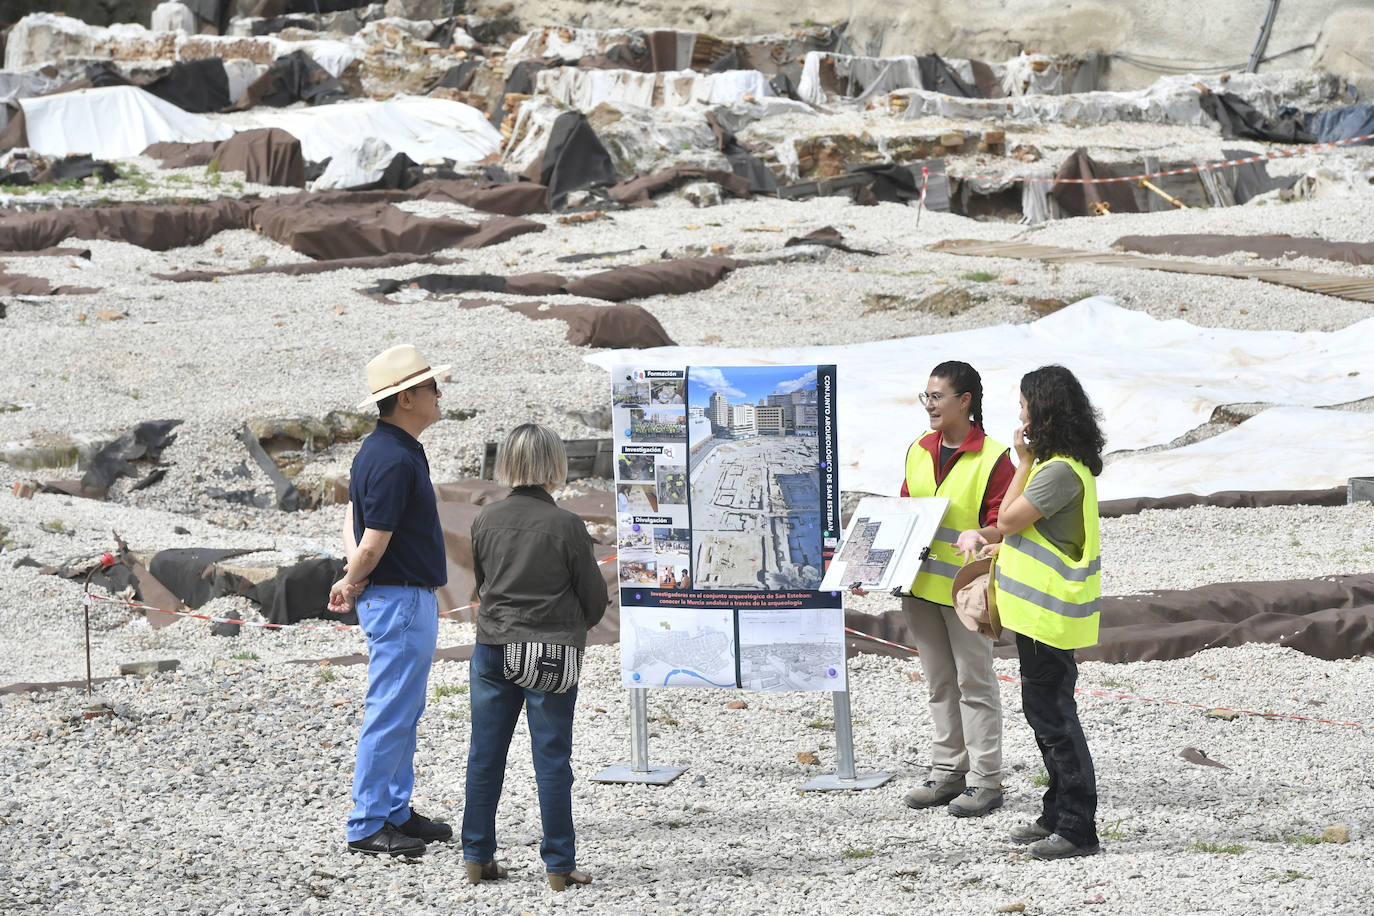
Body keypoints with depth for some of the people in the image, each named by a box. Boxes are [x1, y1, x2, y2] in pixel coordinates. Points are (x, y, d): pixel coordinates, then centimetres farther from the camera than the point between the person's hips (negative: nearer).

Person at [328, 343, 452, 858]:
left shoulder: (387, 448, 13)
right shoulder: (393, 459, -21)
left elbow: (354, 520, 18)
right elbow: (373, 544, -20)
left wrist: (353, 578, 3)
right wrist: (351, 583, -1)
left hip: (412, 599, 10)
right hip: (399, 599, -10)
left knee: (403, 713, 16)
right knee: (390, 714, -6)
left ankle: (395, 812, 24)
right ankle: (367, 826, -1)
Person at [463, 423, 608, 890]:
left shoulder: (486, 519, -2)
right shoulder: (566, 525, -12)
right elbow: (594, 594, -3)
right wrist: (581, 623, 18)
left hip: (493, 646, 3)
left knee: (485, 754, 11)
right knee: (551, 757, 3)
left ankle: (477, 857, 17)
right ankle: (559, 865, 6)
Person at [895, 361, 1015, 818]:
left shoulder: (993, 459, -10)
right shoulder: (919, 451, 10)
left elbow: (999, 528, -11)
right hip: (919, 585, 7)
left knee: (974, 682, 0)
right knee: (940, 682, 14)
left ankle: (986, 781, 6)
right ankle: (948, 774, 23)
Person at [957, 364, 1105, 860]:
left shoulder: (1060, 470, -21)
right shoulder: (1063, 463, 13)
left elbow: (1008, 519, -17)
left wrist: (1023, 462, -9)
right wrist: (1000, 544, 11)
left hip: (1050, 611, -11)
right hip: (1042, 609, 11)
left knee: (1053, 716, -6)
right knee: (1045, 711, 17)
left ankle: (1077, 828, -3)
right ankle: (1058, 814, 26)